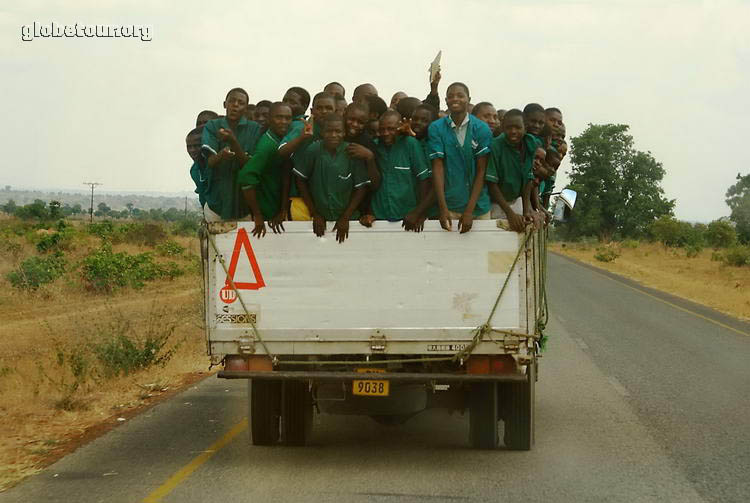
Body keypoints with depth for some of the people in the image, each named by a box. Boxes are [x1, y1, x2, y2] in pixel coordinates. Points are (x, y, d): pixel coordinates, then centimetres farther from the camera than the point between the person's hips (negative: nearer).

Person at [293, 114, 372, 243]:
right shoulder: (313, 150, -13)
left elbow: (360, 188, -6)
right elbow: (301, 181, -2)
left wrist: (345, 218, -8)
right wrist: (314, 214, -2)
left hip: (347, 218, 0)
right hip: (320, 218, 0)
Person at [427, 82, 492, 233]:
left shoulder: (482, 129, -3)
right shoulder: (436, 129, -2)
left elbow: (481, 171, -4)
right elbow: (437, 168, -5)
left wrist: (469, 210, -12)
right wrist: (442, 208, -14)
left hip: (477, 204, 0)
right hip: (449, 205, 0)